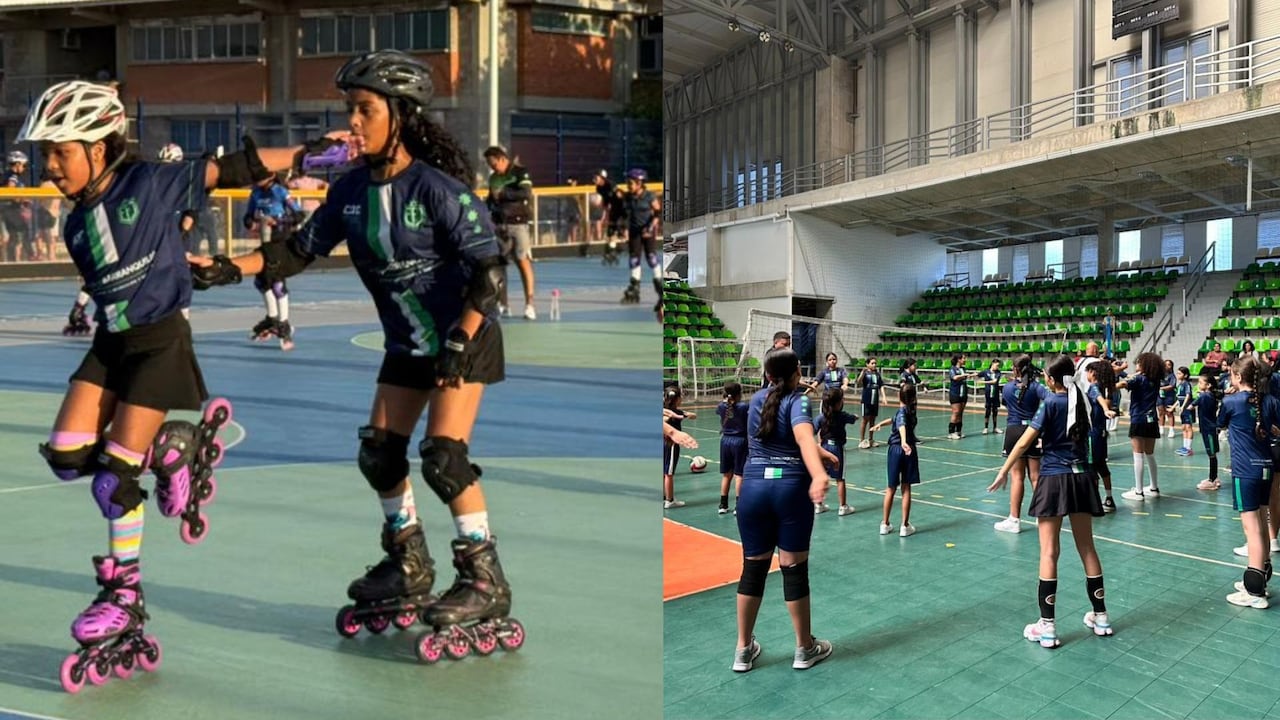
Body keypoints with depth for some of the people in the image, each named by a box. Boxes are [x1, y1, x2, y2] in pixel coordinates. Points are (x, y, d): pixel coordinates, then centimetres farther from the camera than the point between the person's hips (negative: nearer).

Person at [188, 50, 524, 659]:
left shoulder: (438, 187, -20)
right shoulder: (351, 189, -1)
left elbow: (488, 269, -21)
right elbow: (302, 248, 4)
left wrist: (459, 344, -25)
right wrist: (229, 267, -7)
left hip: (465, 336, -7)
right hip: (407, 343, 7)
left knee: (443, 456, -16)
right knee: (378, 452, 7)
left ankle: (485, 583, -1)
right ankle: (410, 570, 26)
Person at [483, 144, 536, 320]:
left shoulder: (520, 173, -6)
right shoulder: (493, 177, 14)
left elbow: (526, 193, -20)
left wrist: (503, 193, -16)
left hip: (518, 223, -6)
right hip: (499, 225, 6)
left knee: (523, 261, -8)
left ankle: (529, 304, -7)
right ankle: (503, 305, 15)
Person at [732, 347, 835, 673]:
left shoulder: (757, 399, 12)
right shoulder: (798, 401, -6)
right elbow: (804, 438, -26)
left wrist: (820, 452, 36)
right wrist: (819, 474, -42)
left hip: (753, 487, 4)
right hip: (791, 489, -4)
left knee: (753, 567, 13)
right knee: (794, 568, 7)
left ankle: (743, 650, 21)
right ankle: (804, 649, 22)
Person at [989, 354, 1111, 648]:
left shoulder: (1051, 402, -10)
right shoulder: (1082, 400, 6)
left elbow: (1025, 442, -15)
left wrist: (1003, 472, -8)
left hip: (1054, 479, -6)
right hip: (1082, 477, 6)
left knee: (1049, 553, -2)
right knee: (1087, 549, 15)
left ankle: (1047, 627, -2)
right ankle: (1100, 616, 26)